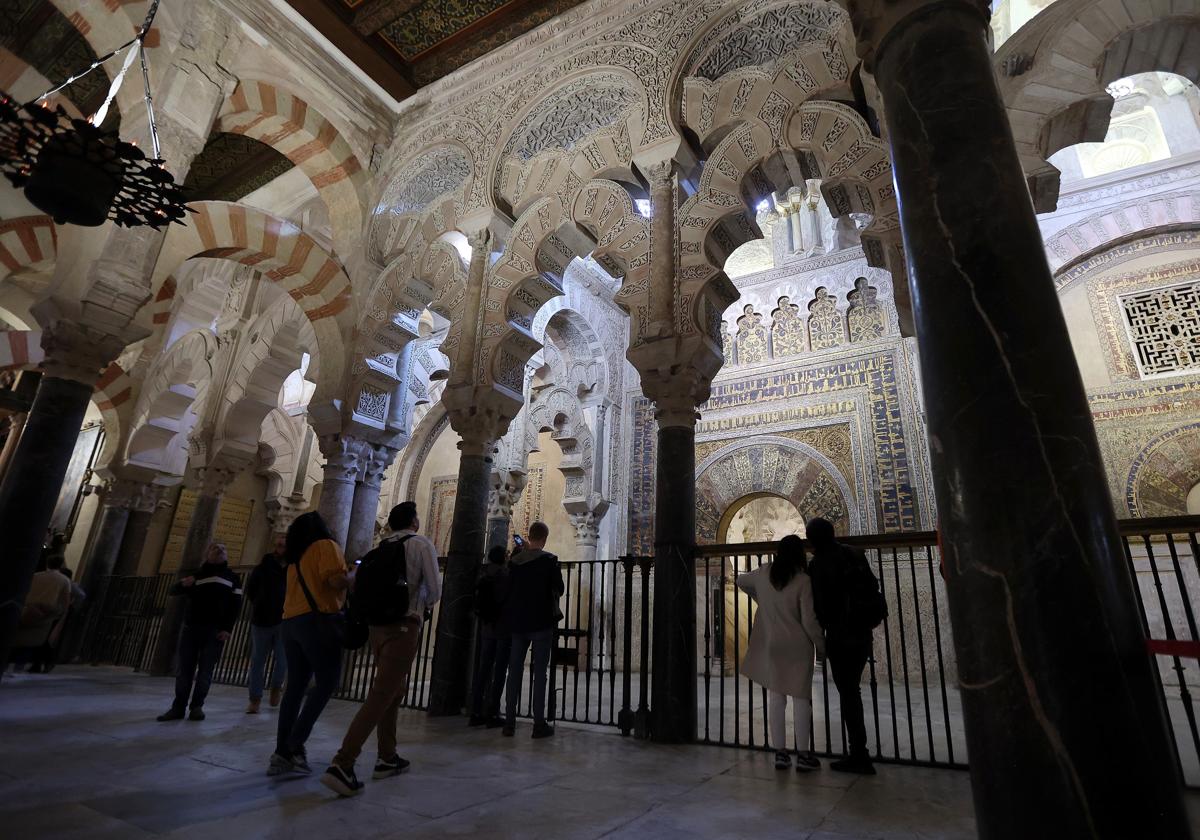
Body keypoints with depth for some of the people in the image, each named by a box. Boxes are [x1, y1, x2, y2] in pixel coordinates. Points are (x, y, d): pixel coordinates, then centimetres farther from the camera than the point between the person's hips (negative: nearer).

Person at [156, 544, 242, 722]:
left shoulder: (232, 577, 11)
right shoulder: (197, 573, 16)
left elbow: (235, 604, 3)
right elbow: (173, 591, 13)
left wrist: (227, 629, -8)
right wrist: (183, 584, -10)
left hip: (215, 630, -2)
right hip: (190, 628, 2)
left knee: (205, 671, -2)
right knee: (185, 669, 0)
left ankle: (197, 706, 8)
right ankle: (178, 707, 9)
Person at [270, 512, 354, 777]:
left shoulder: (296, 557, 21)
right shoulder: (326, 545, -2)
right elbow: (336, 580, -15)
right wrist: (354, 575, 3)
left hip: (291, 622, 8)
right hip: (317, 620, -8)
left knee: (296, 685, 9)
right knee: (326, 682, -3)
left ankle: (282, 752, 9)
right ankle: (296, 744, -7)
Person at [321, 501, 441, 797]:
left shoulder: (381, 549, 14)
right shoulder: (421, 544, -4)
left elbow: (363, 587, 11)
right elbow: (435, 590, -6)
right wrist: (423, 605, 16)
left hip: (377, 626, 7)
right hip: (403, 627, -7)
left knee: (395, 689, 19)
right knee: (381, 695, -7)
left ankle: (387, 758, 26)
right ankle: (342, 764, -14)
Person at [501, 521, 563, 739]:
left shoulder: (515, 560, 3)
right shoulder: (549, 560, -10)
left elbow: (509, 588, 10)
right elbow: (559, 589, -5)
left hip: (517, 622, 4)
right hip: (541, 622, -4)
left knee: (514, 672, 10)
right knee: (540, 673, 1)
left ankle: (509, 722, 12)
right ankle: (539, 724, 3)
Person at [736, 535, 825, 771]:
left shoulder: (764, 573, 0)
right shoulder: (803, 580, -14)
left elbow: (741, 581, 19)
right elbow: (809, 620, -14)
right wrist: (821, 645, 0)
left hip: (770, 646, 4)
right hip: (797, 646, -4)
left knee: (775, 697, 8)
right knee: (801, 698, 7)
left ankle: (780, 753, 14)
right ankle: (802, 754, 13)